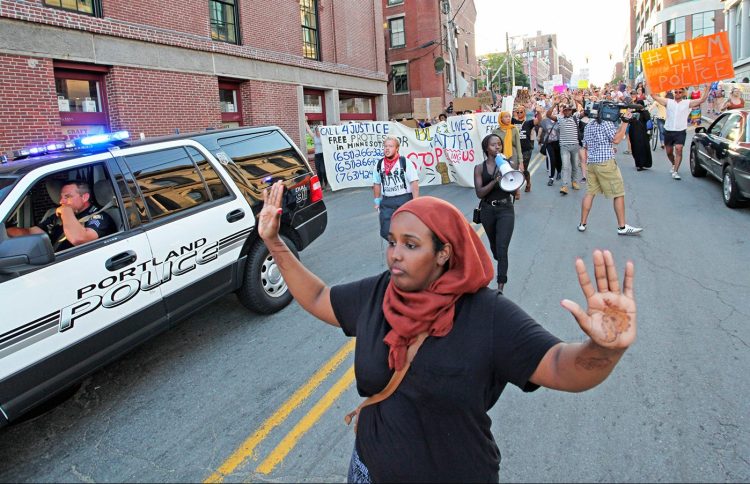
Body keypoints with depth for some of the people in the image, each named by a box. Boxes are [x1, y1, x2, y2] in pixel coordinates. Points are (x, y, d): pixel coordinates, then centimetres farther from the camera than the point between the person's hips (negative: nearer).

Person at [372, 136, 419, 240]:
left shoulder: (405, 163, -7)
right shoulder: (378, 165, 5)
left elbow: (414, 183, -9)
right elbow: (377, 184, 17)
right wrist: (377, 201, 16)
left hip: (405, 199, -3)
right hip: (386, 202, 4)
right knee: (386, 232, 0)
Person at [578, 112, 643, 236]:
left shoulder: (588, 125, 16)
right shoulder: (606, 122, -8)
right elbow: (616, 139, -15)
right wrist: (625, 122, -10)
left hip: (591, 162, 8)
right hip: (605, 163, -7)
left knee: (590, 192, 10)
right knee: (619, 193, 0)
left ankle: (582, 224, 8)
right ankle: (622, 227, 3)